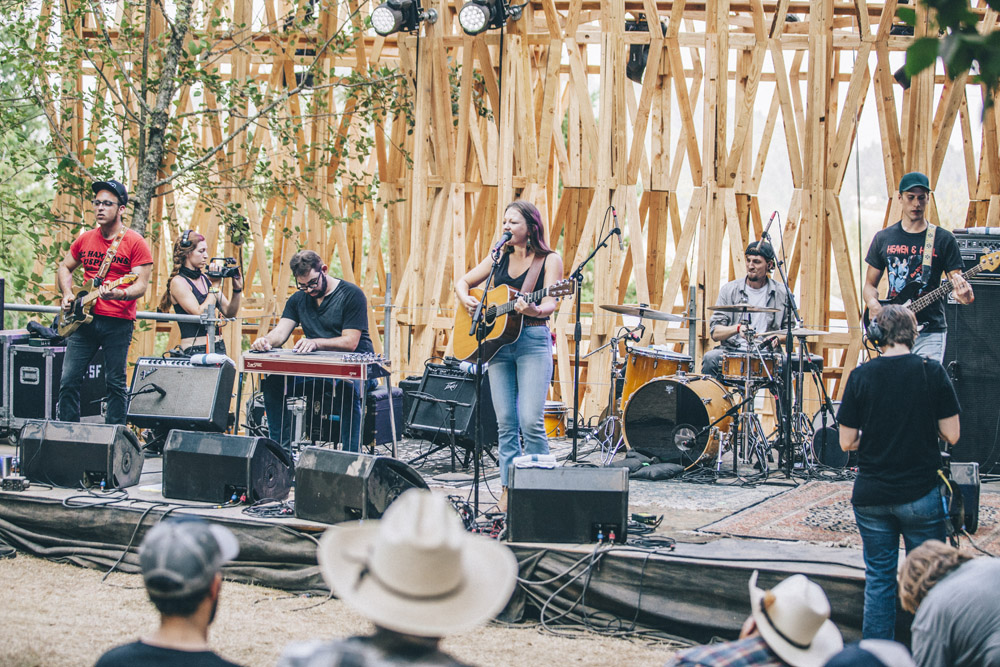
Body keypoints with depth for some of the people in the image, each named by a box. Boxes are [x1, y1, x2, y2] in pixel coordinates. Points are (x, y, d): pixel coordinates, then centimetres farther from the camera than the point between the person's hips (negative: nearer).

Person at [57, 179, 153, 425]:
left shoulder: (134, 243, -5)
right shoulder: (85, 239, 11)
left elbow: (141, 285, -10)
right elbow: (64, 267, 26)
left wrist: (117, 294, -29)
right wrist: (67, 294, 9)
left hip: (118, 322, -5)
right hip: (84, 319, 5)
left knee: (116, 383, 1)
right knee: (68, 380, 2)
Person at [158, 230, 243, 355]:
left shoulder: (206, 279, 15)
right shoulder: (178, 282, -4)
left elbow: (229, 313, 15)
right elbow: (200, 314, -15)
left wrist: (237, 289, 1)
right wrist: (215, 286, -8)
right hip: (194, 350, -7)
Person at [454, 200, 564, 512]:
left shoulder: (549, 260, -1)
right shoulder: (500, 258, 14)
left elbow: (550, 303, -12)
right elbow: (463, 281, 21)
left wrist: (535, 310, -33)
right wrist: (466, 300, 0)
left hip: (534, 341, -5)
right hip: (498, 342, 5)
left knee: (531, 422, -12)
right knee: (505, 423, 3)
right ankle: (508, 488, 8)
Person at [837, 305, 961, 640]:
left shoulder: (860, 376, -5)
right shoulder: (932, 372, -8)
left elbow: (846, 442, -4)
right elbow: (951, 435, -6)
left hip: (871, 495, 2)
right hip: (921, 495, -1)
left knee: (878, 578, 11)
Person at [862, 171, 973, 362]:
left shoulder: (944, 239, 3)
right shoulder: (883, 238, 9)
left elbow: (957, 282, 1)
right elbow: (870, 285, 14)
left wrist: (964, 295, -23)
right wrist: (873, 304, -7)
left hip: (930, 332, -2)